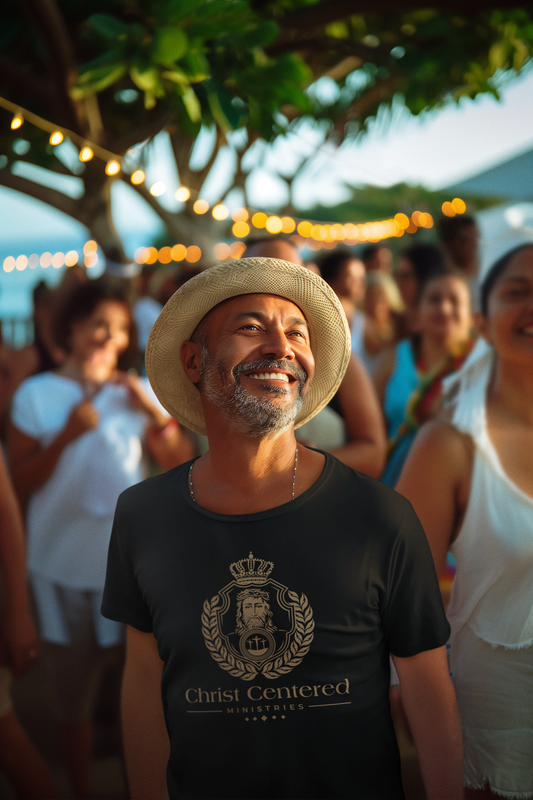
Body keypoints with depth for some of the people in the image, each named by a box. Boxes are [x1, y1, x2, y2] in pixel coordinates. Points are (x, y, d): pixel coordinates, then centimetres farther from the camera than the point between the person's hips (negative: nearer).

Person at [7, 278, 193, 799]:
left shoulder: (138, 391, 4)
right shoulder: (36, 395, -2)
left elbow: (185, 464, 0)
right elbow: (21, 486, -5)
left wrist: (154, 410, -14)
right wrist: (68, 434, -17)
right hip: (61, 568, -1)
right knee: (70, 697, 11)